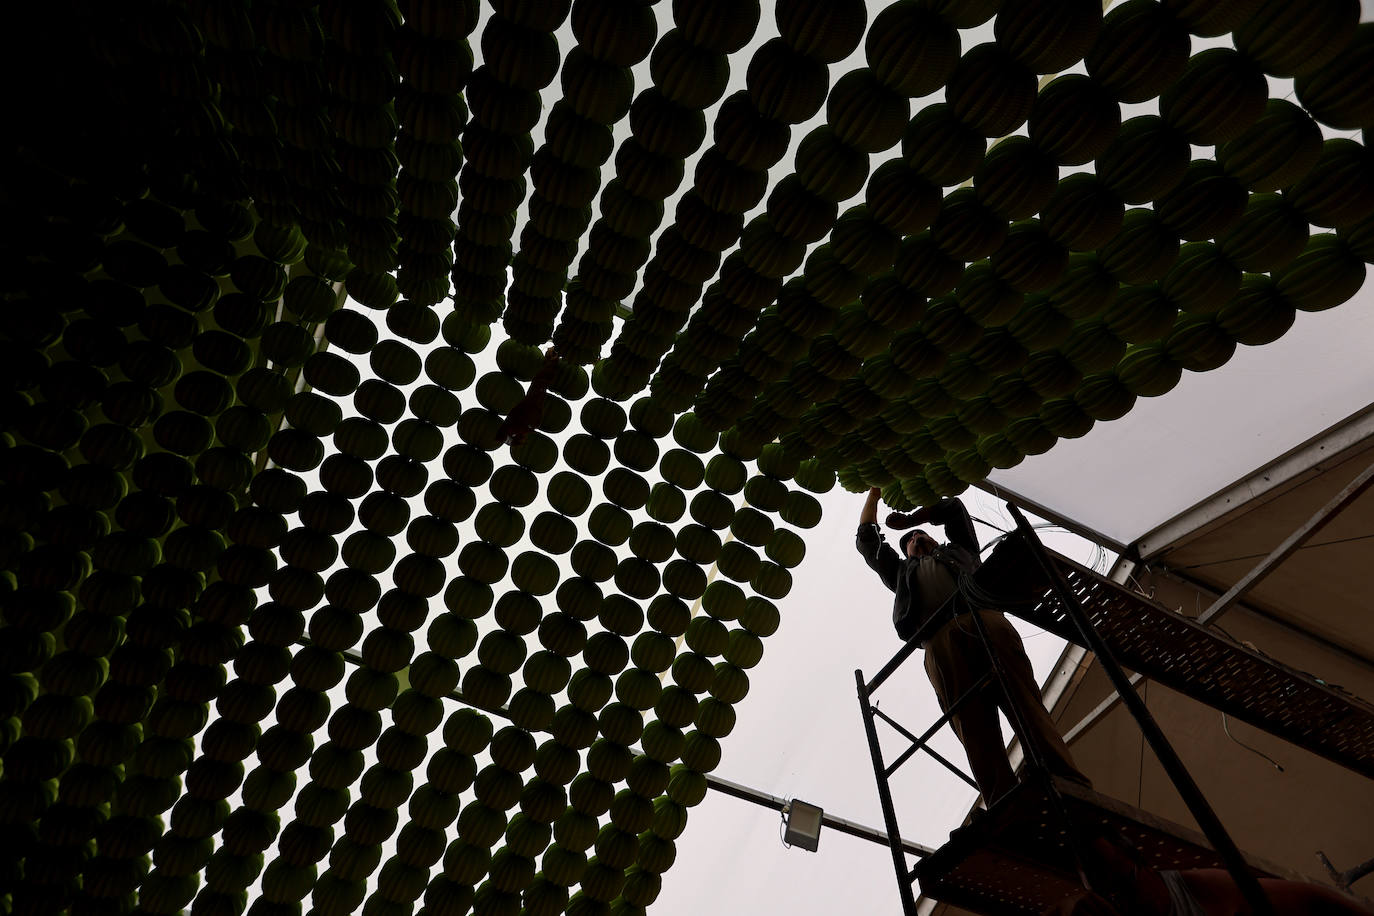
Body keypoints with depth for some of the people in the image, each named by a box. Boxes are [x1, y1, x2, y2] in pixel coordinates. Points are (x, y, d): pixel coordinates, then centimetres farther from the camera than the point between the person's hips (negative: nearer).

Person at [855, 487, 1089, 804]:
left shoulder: (958, 549, 41)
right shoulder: (903, 572, 41)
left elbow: (953, 508, 46)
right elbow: (867, 540, 45)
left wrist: (909, 518, 55)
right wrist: (875, 492, 53)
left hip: (986, 620, 1)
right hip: (939, 642, 0)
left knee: (1026, 701, -21)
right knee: (974, 728, -19)